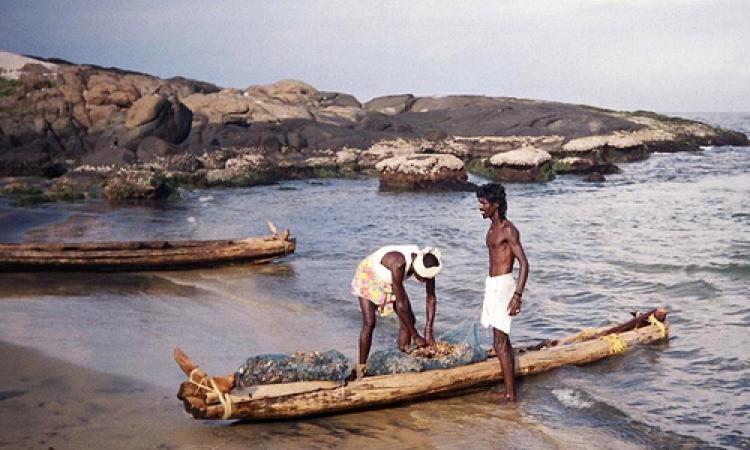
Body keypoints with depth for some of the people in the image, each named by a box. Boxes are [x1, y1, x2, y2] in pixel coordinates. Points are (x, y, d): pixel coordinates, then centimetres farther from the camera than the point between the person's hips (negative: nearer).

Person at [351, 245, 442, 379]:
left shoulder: (427, 264, -25)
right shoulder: (398, 264, -43)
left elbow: (431, 298, -15)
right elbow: (401, 305, -38)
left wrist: (428, 333, -19)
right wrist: (416, 336, -31)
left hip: (389, 282, 6)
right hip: (368, 276, -6)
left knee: (408, 319, -5)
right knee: (369, 323, -17)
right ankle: (361, 369, -8)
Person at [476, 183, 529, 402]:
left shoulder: (508, 229, -14)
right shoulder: (492, 229, 14)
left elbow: (524, 264, -18)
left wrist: (517, 295, -24)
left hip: (503, 285, -10)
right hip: (492, 285, 10)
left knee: (500, 343, -11)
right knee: (503, 342, 12)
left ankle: (510, 395, -7)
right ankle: (511, 390, 19)